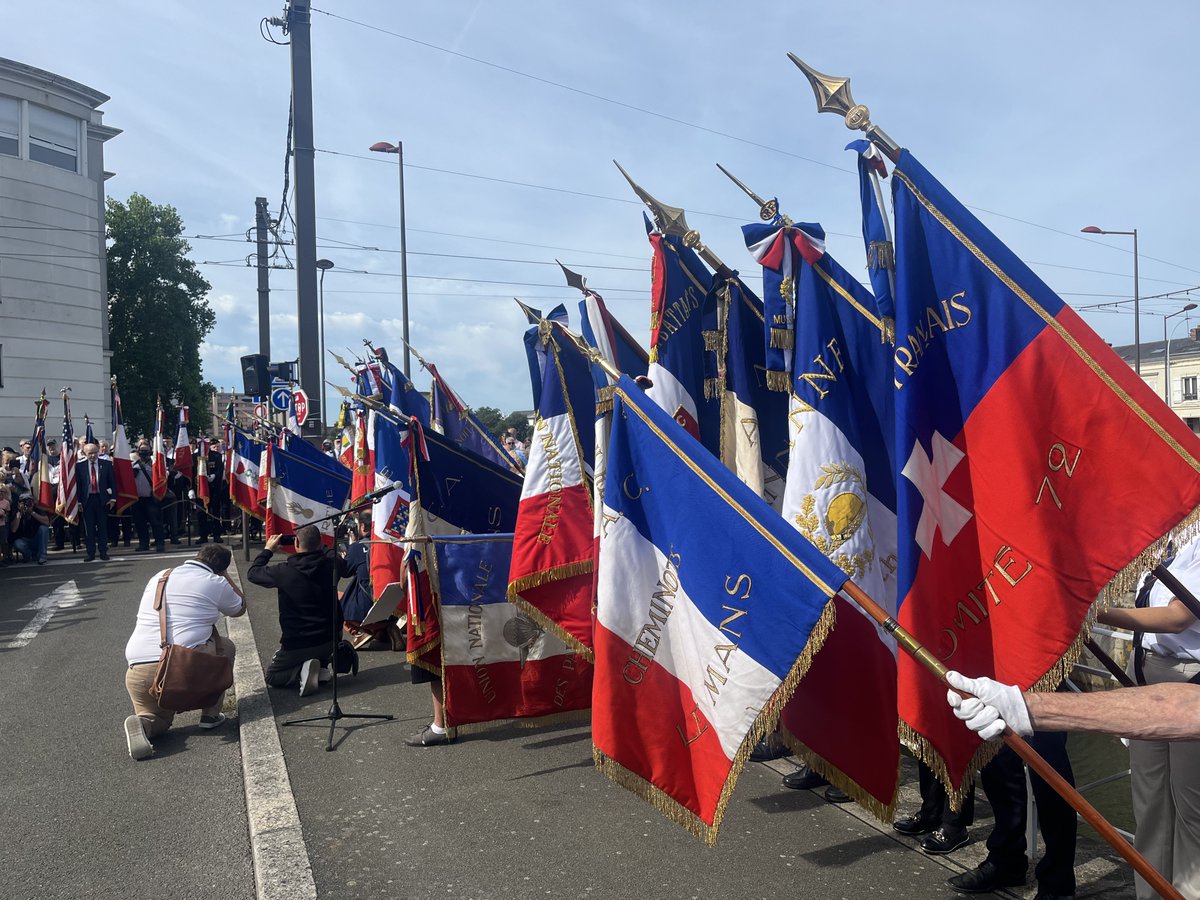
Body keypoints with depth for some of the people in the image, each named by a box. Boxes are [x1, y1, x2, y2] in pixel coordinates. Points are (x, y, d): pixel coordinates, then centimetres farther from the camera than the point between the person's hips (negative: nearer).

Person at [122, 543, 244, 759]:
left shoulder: (159, 577, 18)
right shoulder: (215, 583, 2)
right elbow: (240, 608, 21)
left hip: (137, 672, 5)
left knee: (158, 720, 29)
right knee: (225, 646, 23)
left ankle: (143, 723, -7)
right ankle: (211, 714, 17)